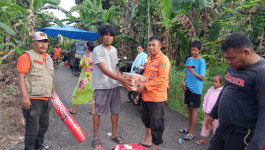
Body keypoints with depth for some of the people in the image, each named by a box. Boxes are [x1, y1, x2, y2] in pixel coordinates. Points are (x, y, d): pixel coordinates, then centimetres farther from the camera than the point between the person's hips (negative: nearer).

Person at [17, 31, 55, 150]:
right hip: (33, 99, -8)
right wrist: (25, 97, -23)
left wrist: (54, 93, 22)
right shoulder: (27, 56, -10)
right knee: (33, 128, -1)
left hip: (46, 99, 8)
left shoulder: (48, 58, 15)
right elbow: (20, 77, -16)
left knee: (44, 126, 19)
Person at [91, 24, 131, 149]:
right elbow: (104, 70, -21)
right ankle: (96, 138, 17)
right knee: (98, 111, 4)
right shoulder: (97, 50, -12)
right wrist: (121, 80, -29)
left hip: (115, 85, 7)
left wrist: (122, 79, 5)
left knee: (115, 110, 13)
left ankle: (114, 134, 30)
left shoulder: (114, 50, 11)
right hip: (101, 86, -6)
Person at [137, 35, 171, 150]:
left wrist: (146, 86, -21)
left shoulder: (163, 60, -14)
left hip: (157, 97, -9)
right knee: (146, 120, 23)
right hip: (146, 96, 9)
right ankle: (148, 141, 42)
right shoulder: (149, 59, 13)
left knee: (156, 124, 2)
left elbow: (162, 78, -21)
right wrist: (140, 86, 4)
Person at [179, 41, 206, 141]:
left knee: (193, 109, 0)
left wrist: (192, 72, -25)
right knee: (189, 108, 15)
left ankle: (191, 133, 10)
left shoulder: (201, 61, -11)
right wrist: (183, 81, -2)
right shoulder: (189, 59, 7)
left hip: (195, 89, -6)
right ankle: (189, 129, 29)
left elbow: (203, 78, -14)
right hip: (188, 87, 6)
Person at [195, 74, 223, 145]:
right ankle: (204, 140, 30)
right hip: (208, 113, 5)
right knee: (205, 126, 15)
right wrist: (206, 110, 0)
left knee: (216, 127, 7)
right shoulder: (210, 90, 3)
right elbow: (205, 100, 6)